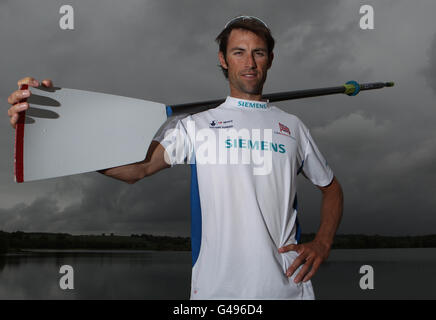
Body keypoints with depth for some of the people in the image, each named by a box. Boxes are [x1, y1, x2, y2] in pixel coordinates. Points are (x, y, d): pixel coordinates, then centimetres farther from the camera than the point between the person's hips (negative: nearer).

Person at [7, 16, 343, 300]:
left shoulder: (292, 126, 10)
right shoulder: (195, 125, 2)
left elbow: (331, 187, 19)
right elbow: (135, 168, -13)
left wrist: (322, 244, 2)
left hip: (286, 286, 2)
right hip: (215, 287, -1)